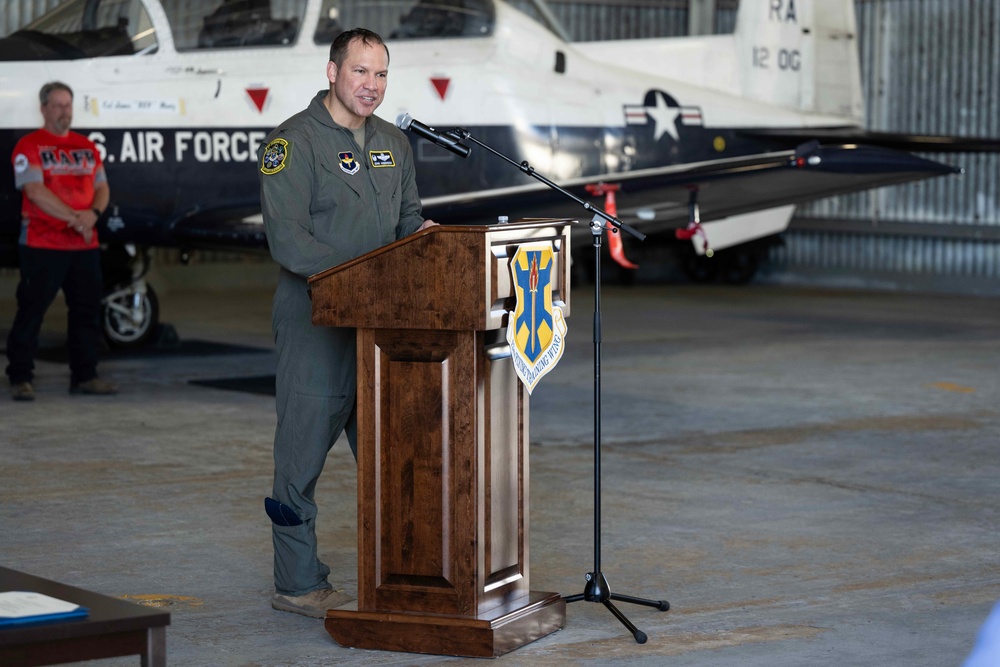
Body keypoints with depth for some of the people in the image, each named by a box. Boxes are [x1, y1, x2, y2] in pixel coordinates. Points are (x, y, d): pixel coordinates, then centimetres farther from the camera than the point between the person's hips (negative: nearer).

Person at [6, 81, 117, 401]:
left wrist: (93, 213, -9)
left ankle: (85, 375, 17)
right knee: (31, 311, -5)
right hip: (42, 245, -6)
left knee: (87, 311, 8)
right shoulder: (30, 146, -4)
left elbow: (101, 187, 13)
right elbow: (35, 191, -14)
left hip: (85, 245, 6)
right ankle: (20, 378, 0)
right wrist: (73, 217, -18)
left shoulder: (86, 147, 15)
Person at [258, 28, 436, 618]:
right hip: (315, 321, -7)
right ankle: (299, 585, 7)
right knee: (305, 450, -1)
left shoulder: (393, 143, 14)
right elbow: (288, 240, -18)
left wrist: (421, 233, -2)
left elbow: (407, 215, 23)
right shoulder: (294, 142, -10)